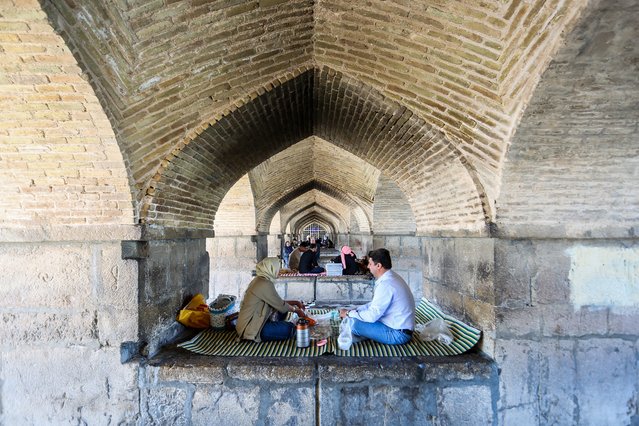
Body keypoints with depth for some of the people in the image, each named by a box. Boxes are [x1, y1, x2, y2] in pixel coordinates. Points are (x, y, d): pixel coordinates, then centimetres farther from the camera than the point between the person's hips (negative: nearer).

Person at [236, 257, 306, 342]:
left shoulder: (259, 280, 8)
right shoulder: (265, 284, -21)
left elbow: (277, 301, 15)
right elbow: (281, 306, -14)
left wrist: (295, 302, 14)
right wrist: (296, 310, 3)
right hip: (250, 329, -10)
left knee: (282, 311, 16)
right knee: (291, 328, -14)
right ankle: (257, 336, -4)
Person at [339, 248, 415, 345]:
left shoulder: (386, 284, -25)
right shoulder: (390, 278, 7)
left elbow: (372, 316, -26)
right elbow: (375, 304, 16)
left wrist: (349, 313, -11)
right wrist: (354, 311, 6)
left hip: (398, 334, -10)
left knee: (353, 323, -19)